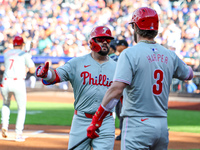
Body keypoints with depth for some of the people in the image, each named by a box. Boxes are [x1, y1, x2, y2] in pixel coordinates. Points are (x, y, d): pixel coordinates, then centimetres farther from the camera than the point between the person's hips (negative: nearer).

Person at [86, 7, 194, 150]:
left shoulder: (130, 53, -10)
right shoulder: (169, 55, 8)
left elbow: (116, 89, -20)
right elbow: (189, 74, 26)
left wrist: (96, 120, -17)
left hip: (138, 124, -6)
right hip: (162, 125, 6)